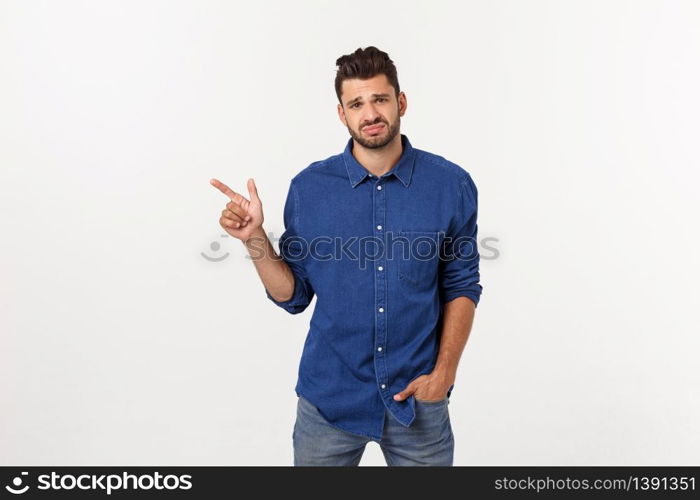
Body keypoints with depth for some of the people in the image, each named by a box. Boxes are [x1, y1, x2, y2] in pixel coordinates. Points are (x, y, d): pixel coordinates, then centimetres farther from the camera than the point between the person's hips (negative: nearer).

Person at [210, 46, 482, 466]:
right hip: (329, 398, 0)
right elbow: (292, 295, -1)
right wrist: (254, 238, -15)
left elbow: (461, 287, 1)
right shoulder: (309, 187, -6)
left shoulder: (451, 185, -6)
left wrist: (444, 371, -7)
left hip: (419, 399, 0)